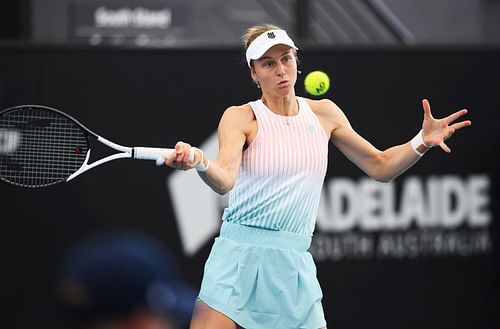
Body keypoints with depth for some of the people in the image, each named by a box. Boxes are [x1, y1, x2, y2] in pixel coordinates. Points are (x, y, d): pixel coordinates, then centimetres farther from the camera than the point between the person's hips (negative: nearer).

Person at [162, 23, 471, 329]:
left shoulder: (324, 113, 9)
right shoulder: (240, 117, -4)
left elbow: (380, 166, 14)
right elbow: (225, 180, -21)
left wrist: (422, 142, -3)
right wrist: (199, 162, -44)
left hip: (294, 263, 3)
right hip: (239, 255, -3)